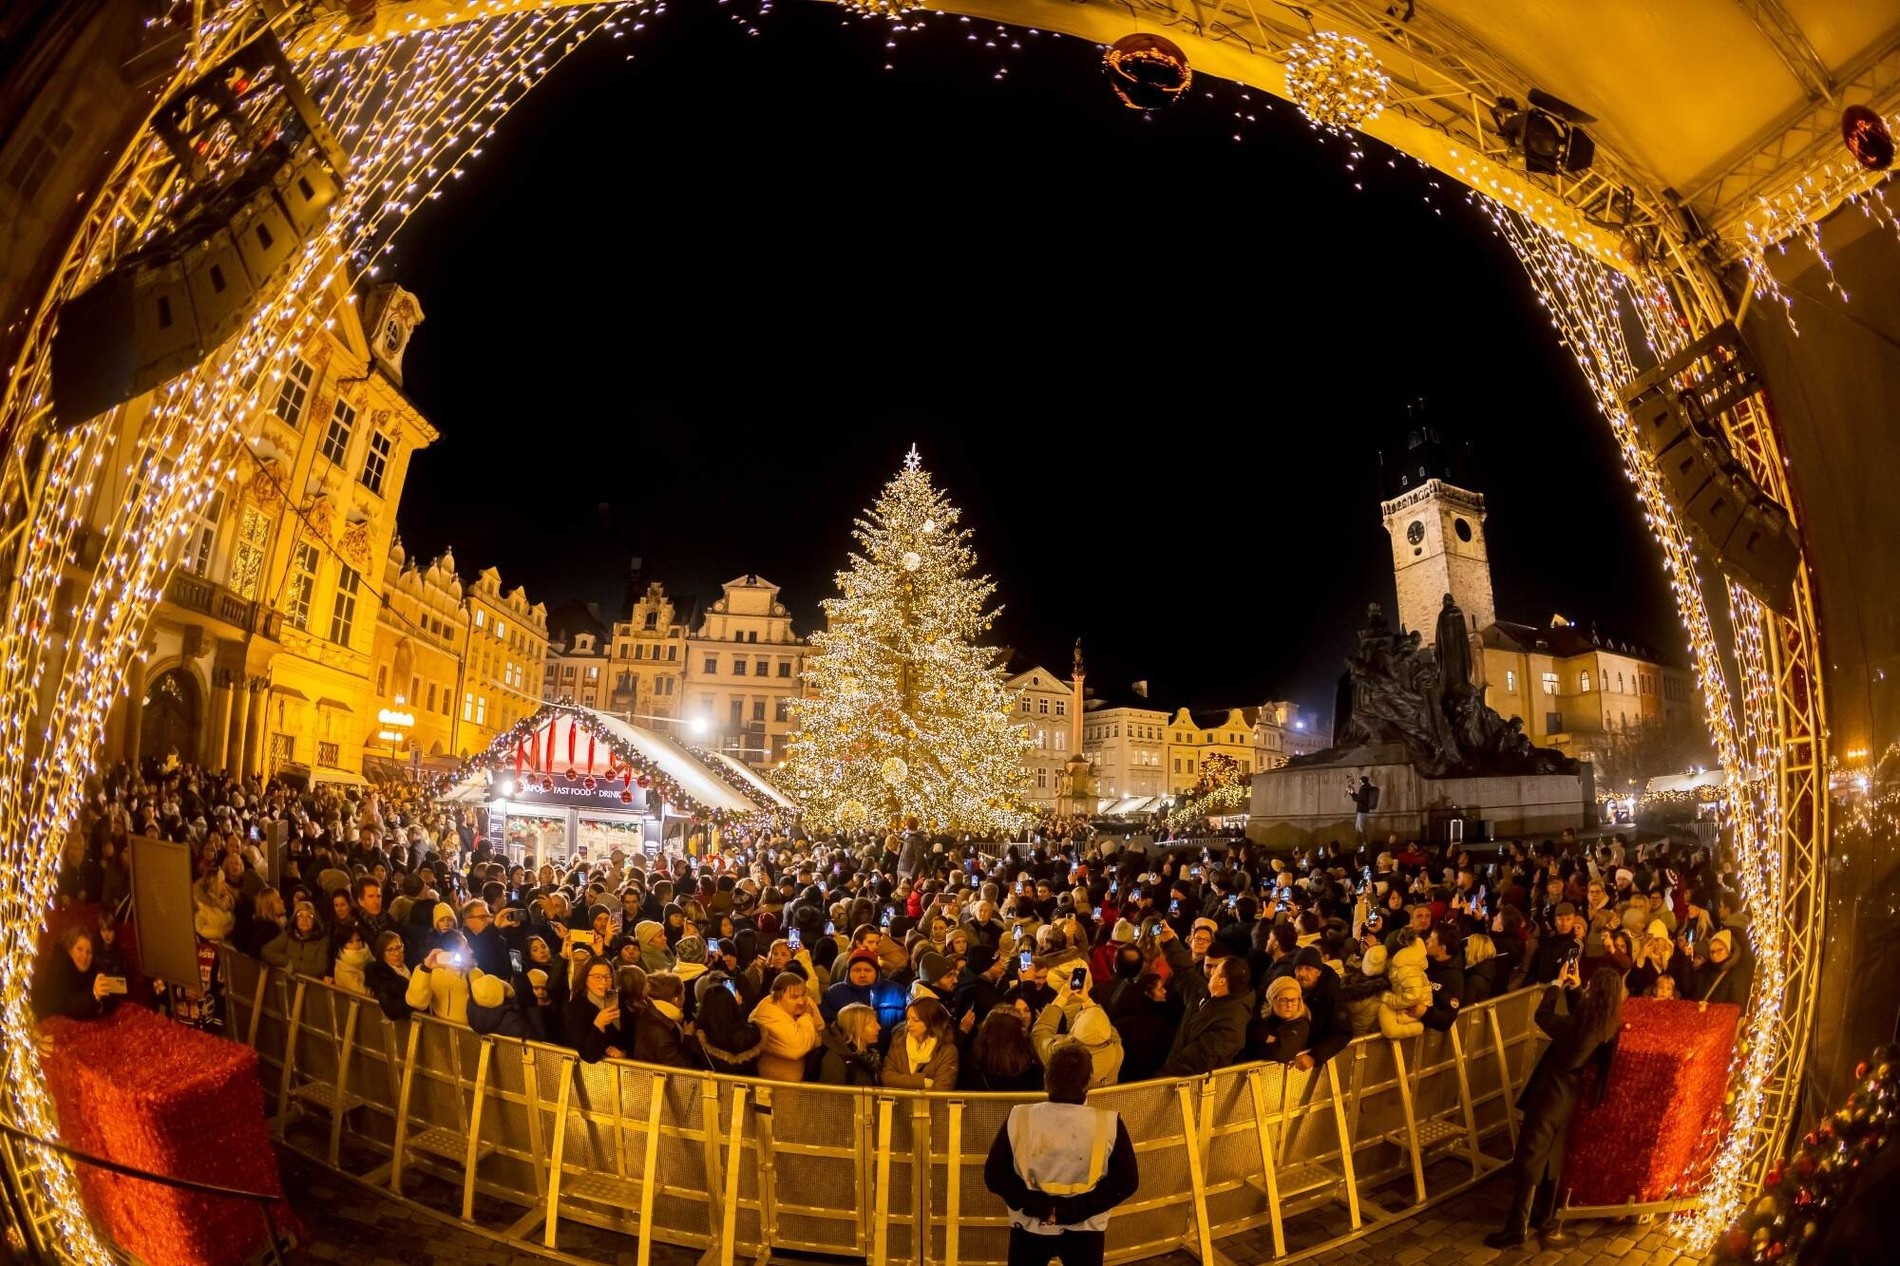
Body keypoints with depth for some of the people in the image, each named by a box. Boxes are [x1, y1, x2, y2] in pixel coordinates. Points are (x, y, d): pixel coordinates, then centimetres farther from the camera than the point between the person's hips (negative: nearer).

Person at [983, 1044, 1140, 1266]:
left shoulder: (1019, 1119, -14)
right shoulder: (1109, 1124, -15)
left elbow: (994, 1176, -12)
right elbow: (1126, 1182, -13)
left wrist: (1040, 1206, -14)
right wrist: (1070, 1210, -15)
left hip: (1029, 1226, 1)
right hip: (1086, 1229, 0)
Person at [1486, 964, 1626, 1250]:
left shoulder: (1577, 1027, -28)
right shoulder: (1606, 1025, -9)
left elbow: (1543, 1015, -10)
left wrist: (1558, 983, -1)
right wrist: (1573, 986, 7)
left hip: (1550, 1094, -7)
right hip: (1569, 1095, 7)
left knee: (1528, 1160, 4)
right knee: (1550, 1158, 21)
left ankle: (1517, 1229, 12)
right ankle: (1542, 1222, 34)